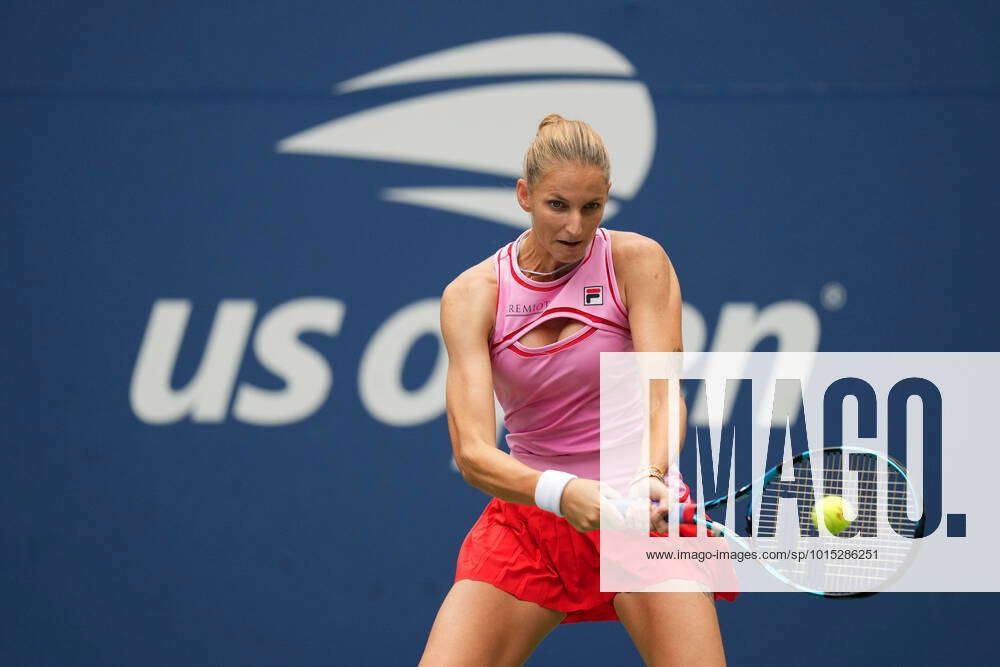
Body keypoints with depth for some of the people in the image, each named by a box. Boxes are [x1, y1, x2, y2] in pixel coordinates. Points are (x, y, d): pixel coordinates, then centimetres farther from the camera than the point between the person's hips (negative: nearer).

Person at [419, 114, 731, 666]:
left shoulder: (638, 262, -6)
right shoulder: (471, 295, -5)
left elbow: (664, 397, -16)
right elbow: (472, 450, -16)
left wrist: (650, 477, -38)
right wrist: (559, 492, -35)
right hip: (529, 517, 1)